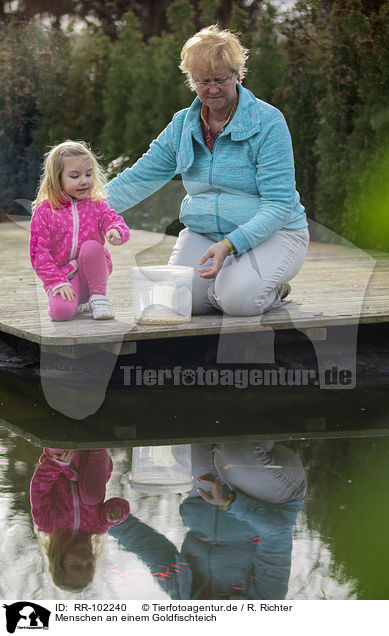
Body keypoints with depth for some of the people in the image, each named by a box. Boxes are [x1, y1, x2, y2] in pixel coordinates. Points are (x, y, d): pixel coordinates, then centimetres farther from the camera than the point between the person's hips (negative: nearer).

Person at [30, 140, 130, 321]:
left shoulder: (96, 205, 4)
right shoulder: (44, 211, -5)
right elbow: (39, 253, -7)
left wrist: (117, 232, -35)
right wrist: (57, 283, -16)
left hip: (93, 273, 2)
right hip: (63, 276, -2)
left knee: (91, 246, -30)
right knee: (61, 311, -32)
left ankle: (98, 296, -10)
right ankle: (72, 299, 7)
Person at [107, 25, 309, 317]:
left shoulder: (268, 122, -11)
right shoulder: (182, 125, 7)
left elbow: (279, 205, -16)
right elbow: (140, 178, 14)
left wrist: (230, 245, -29)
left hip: (270, 233, -4)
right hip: (203, 234, 4)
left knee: (239, 300, -32)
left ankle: (272, 289, 3)